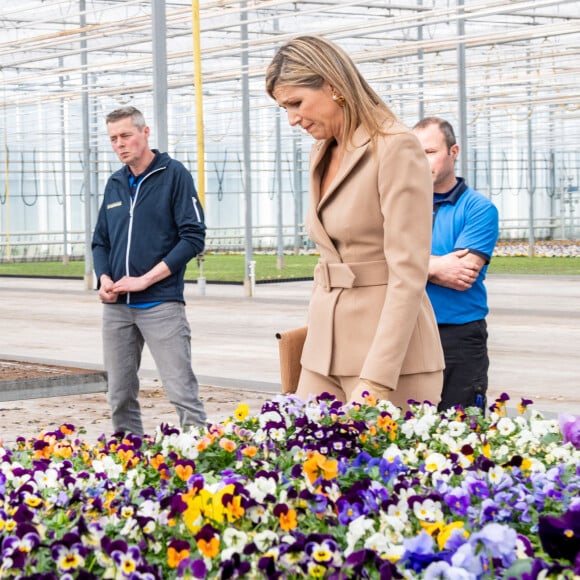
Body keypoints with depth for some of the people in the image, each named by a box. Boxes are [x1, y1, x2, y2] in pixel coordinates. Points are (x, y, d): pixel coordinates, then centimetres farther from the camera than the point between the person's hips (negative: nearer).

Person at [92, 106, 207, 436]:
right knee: (120, 396, 8)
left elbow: (193, 238, -8)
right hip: (117, 306, 6)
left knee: (182, 392, -11)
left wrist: (145, 279, -13)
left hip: (161, 303, -6)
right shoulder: (115, 184, 16)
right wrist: (104, 279, 0)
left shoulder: (174, 174, -1)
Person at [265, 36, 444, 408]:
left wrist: (376, 380, -23)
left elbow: (408, 274, -19)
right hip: (326, 348, 8)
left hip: (391, 351, -8)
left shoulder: (395, 148, -12)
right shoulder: (322, 155, 14)